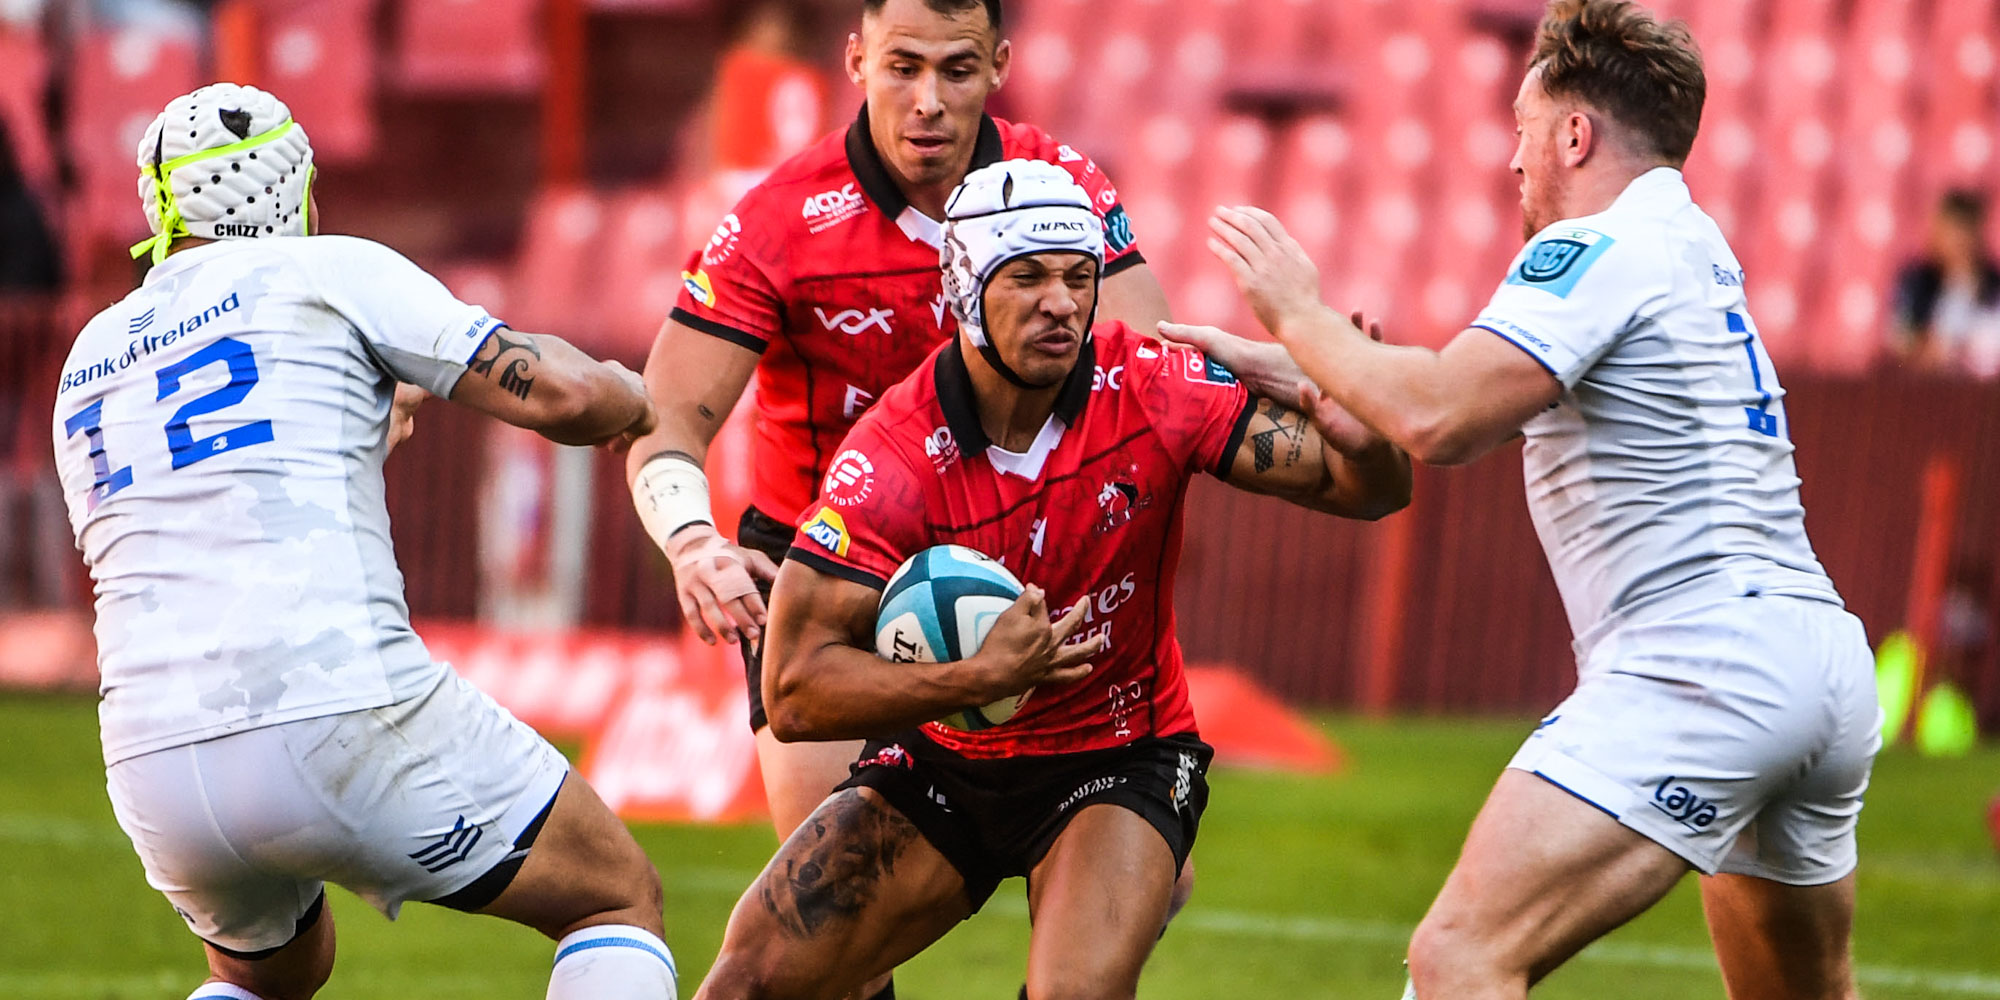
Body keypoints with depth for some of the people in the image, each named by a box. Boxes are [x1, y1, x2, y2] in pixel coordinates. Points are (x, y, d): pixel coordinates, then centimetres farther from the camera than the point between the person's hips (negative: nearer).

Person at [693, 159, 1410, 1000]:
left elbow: (1365, 490, -14)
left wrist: (1361, 439, -39)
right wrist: (980, 679, -36)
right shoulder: (892, 456, -21)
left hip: (1116, 763, -1)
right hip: (940, 761, 1)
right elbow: (794, 691, -24)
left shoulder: (1150, 389, -17)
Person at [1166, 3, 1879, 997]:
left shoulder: (1600, 250, -7)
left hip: (1700, 663, -10)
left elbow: (1436, 420, -18)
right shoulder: (1691, 247, 22)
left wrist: (1301, 316, -2)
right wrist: (1276, 366, 27)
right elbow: (1471, 408, 28)